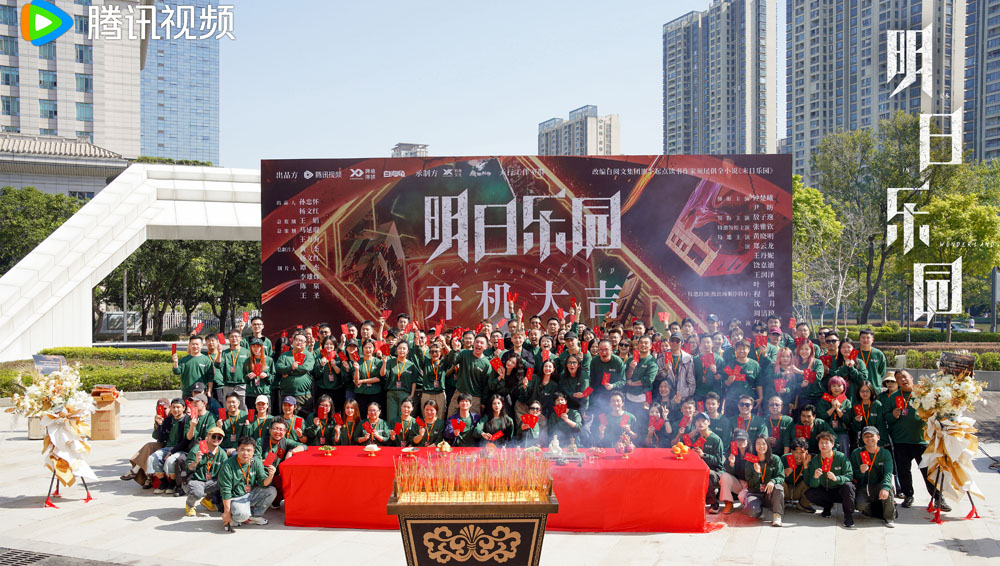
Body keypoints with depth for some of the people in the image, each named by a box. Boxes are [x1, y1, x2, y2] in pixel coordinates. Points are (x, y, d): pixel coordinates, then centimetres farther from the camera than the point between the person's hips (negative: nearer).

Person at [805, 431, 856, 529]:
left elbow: (849, 476, -20)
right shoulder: (815, 460, -6)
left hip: (840, 491, -3)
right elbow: (813, 485, -10)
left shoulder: (841, 457, -12)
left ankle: (848, 516, -20)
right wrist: (815, 477, -34)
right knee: (809, 493, -23)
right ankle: (828, 506, 6)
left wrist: (836, 478, -39)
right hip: (824, 492, 3)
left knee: (848, 486, -34)